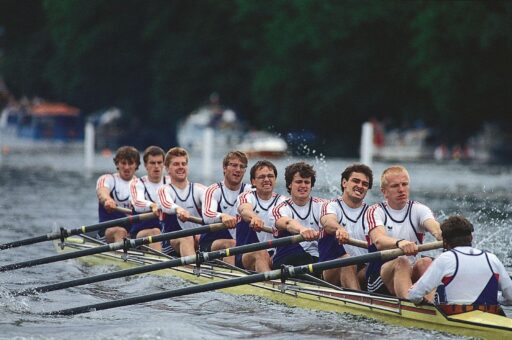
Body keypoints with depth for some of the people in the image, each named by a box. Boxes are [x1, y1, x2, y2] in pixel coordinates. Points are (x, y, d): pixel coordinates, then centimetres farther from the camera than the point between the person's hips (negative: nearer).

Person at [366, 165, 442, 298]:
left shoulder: (418, 209, 9)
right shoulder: (375, 211, 1)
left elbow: (434, 226, -15)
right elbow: (379, 241, -21)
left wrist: (441, 234, -41)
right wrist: (399, 243, -44)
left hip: (413, 274, 3)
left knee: (426, 262, -27)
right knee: (401, 262, -32)